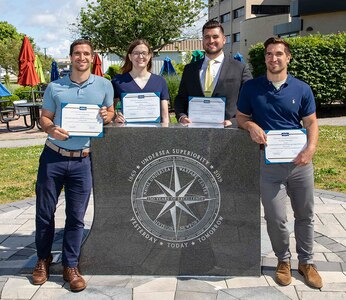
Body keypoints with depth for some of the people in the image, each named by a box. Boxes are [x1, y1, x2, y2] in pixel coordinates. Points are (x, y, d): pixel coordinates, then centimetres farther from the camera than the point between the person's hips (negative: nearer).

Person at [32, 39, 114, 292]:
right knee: (44, 211, 7)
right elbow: (44, 117, 8)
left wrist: (107, 116, -10)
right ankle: (43, 259, 29)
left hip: (82, 160, 0)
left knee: (76, 216, 5)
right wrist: (51, 129, -16)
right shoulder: (55, 87, 5)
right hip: (53, 156, 1)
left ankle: (70, 266, 21)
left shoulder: (104, 85, 5)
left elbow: (110, 112, 14)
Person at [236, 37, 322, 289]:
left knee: (305, 215, 12)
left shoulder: (302, 89, 2)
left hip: (299, 161, 1)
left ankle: (307, 262, 30)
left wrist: (311, 149, -14)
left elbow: (311, 122, 3)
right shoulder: (251, 87, 1)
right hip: (269, 162, -1)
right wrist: (251, 125, -14)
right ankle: (284, 260, 28)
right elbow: (241, 117, 9)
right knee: (276, 218, 4)